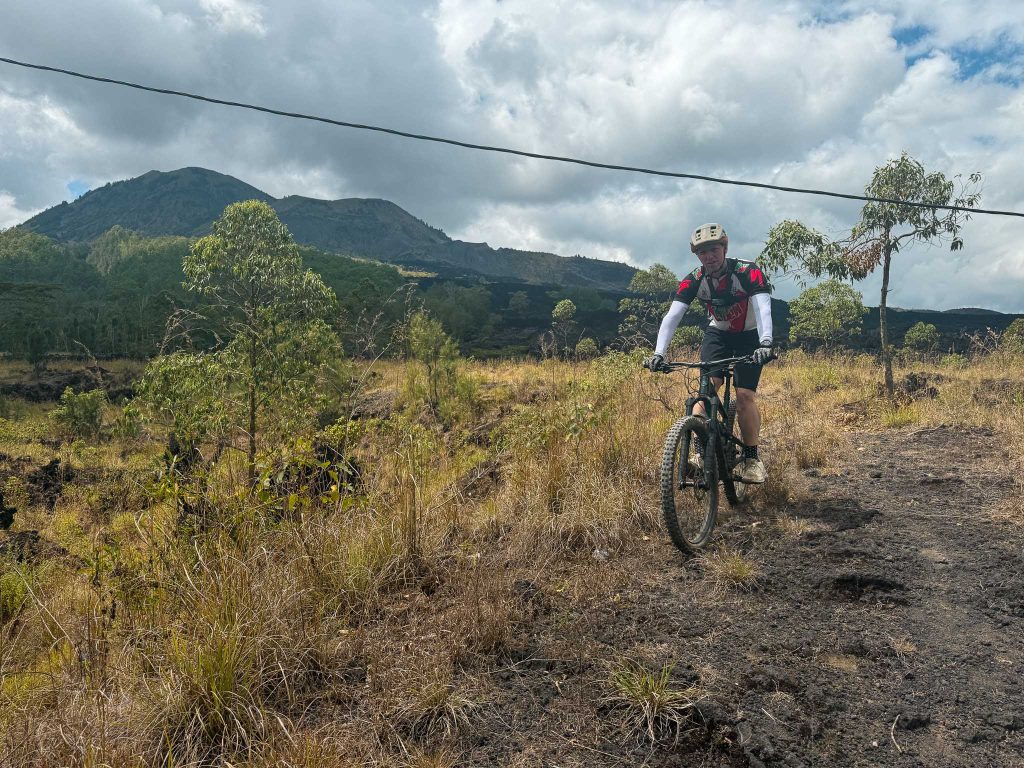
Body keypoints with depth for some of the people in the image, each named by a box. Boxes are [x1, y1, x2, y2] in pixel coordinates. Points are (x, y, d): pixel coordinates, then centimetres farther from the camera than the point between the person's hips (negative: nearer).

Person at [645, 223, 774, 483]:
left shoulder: (748, 273, -26)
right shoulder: (694, 281, -18)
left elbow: (763, 309, -38)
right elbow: (672, 317, -26)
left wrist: (765, 343, -56)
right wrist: (659, 353, -40)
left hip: (749, 336, -2)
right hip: (717, 334, 2)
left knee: (745, 395, -13)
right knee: (707, 386, -20)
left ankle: (752, 457, 2)